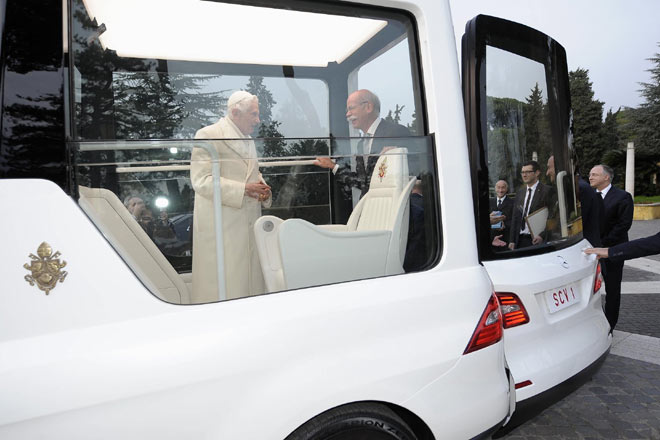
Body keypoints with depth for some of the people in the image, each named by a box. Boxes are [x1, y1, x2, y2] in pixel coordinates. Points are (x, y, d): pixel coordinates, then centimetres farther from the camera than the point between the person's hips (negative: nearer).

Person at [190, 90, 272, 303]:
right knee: (223, 286, -5)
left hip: (249, 224, 8)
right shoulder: (207, 135, -6)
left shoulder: (248, 140, 19)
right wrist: (243, 189, -21)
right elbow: (200, 180, -14)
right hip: (220, 227, -7)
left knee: (251, 280, 8)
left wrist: (262, 187, 6)